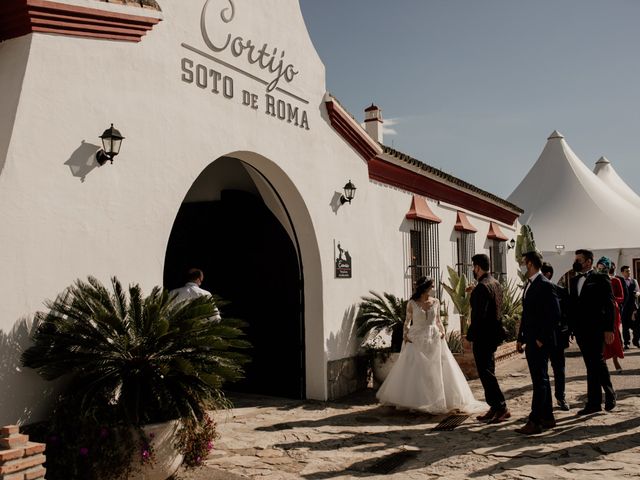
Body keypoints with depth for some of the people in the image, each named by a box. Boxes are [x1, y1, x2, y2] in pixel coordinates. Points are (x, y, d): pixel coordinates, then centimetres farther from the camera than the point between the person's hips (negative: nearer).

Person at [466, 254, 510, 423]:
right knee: (488, 372, 17)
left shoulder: (482, 287, -19)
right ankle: (495, 408, 23)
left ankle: (501, 408, 1)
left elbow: (479, 315, -23)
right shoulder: (496, 283, 11)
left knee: (486, 373, -2)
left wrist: (469, 336, -17)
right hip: (494, 334, 10)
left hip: (483, 336, -10)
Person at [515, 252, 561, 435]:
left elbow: (554, 315, -19)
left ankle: (535, 422, -1)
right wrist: (520, 338, 16)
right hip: (531, 342, 10)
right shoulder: (529, 285, 15)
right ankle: (547, 418, 24)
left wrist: (542, 339, -17)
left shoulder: (545, 285, -14)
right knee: (541, 379, 15)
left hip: (540, 342, -10)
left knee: (540, 380, -5)